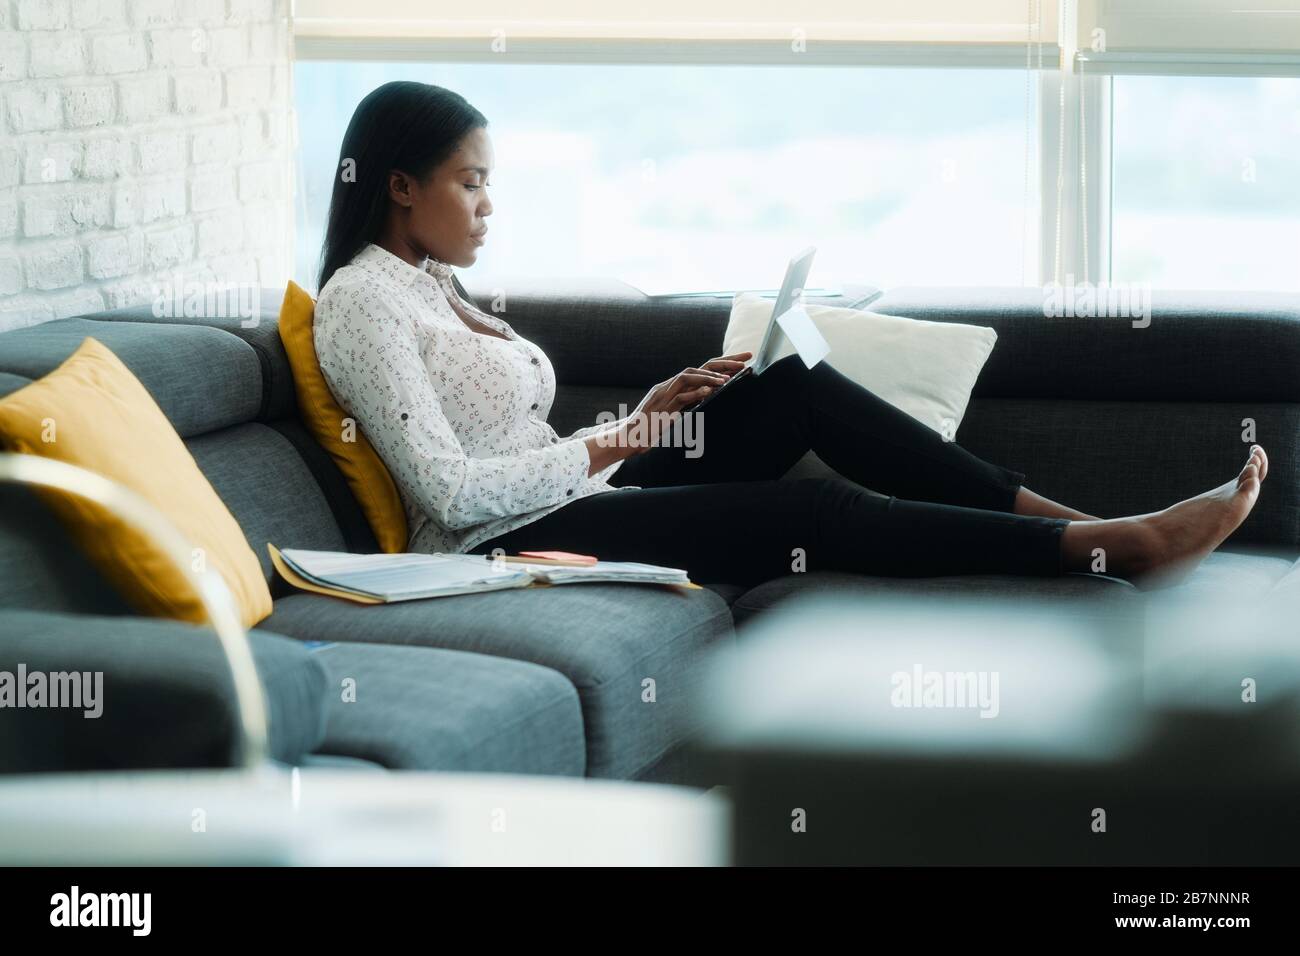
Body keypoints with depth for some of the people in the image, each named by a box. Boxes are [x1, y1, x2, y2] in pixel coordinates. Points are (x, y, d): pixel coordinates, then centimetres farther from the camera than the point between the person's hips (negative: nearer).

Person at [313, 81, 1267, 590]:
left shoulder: (431, 285, 18)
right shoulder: (362, 299, -11)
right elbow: (450, 490, -19)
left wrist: (639, 417, 4)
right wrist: (602, 448, -9)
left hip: (568, 503, 9)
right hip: (509, 549, -9)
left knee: (799, 386, -1)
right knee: (811, 510, -18)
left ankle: (1077, 519, -6)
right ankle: (1125, 546, -16)